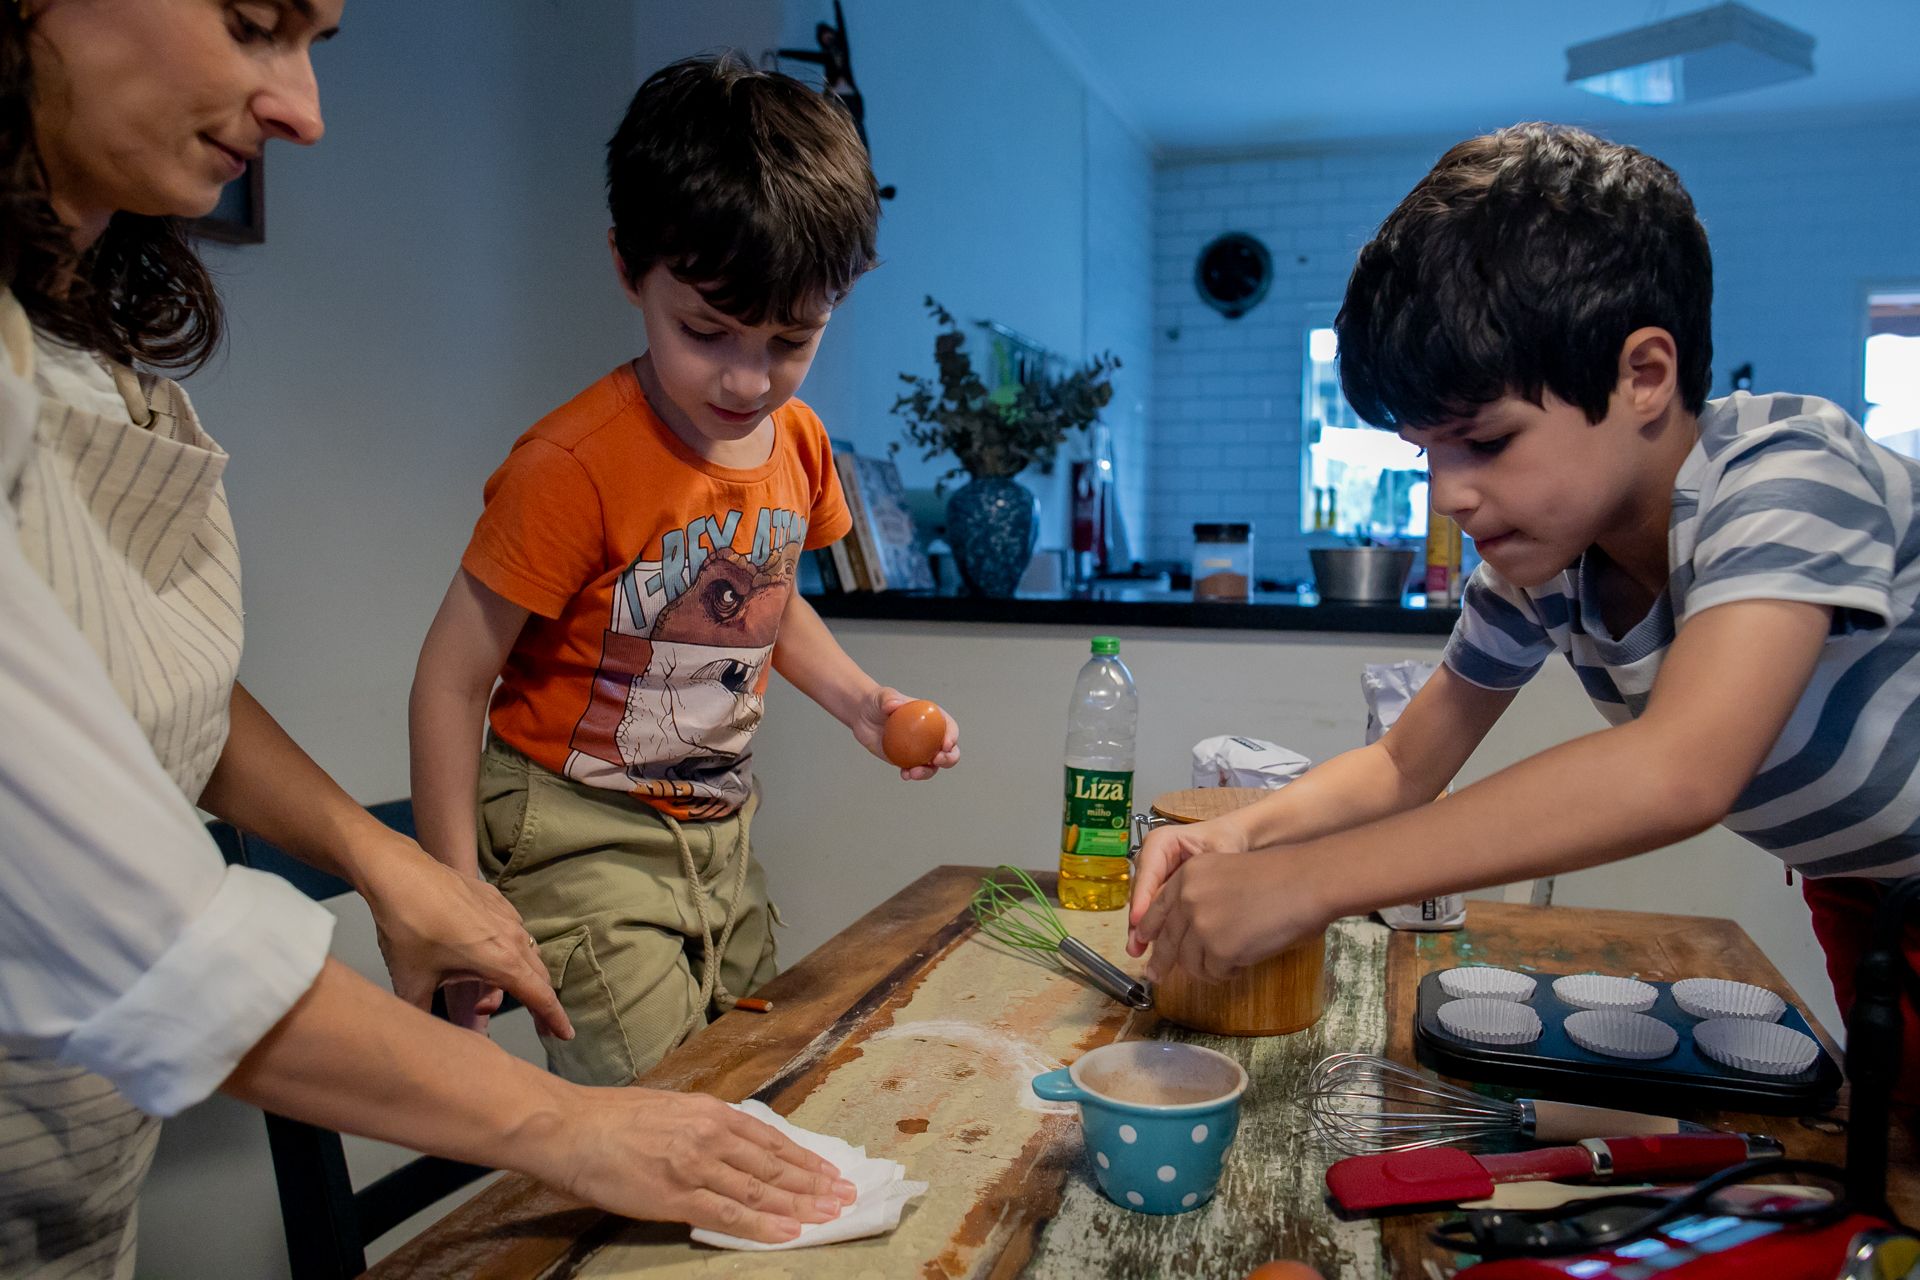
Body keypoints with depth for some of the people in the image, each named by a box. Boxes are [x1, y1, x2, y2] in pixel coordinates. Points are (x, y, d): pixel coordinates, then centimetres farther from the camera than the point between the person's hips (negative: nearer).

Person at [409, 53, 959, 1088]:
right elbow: (453, 681, -16)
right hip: (581, 837, -7)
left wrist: (860, 702, 2)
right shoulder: (577, 462, -22)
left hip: (719, 829, 7)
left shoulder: (797, 441, -1)